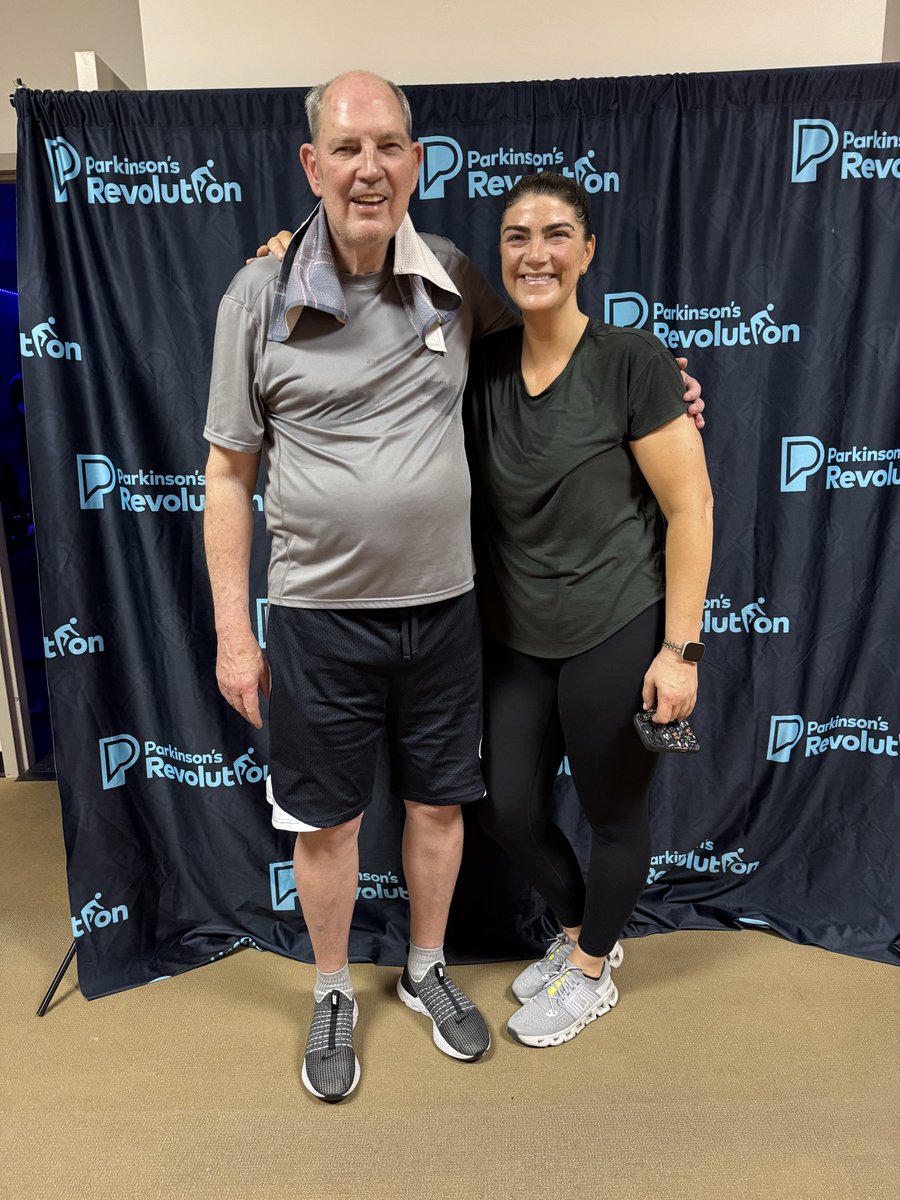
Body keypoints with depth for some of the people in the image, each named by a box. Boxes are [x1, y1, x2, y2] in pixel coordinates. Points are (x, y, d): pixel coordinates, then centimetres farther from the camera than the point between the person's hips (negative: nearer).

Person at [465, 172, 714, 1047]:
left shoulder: (630, 360, -13)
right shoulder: (486, 365, 2)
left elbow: (690, 509, -12)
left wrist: (680, 649, -13)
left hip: (615, 634, -5)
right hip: (517, 637, 6)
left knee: (612, 814, 13)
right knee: (508, 808, 15)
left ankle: (591, 973, 41)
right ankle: (580, 932, 45)